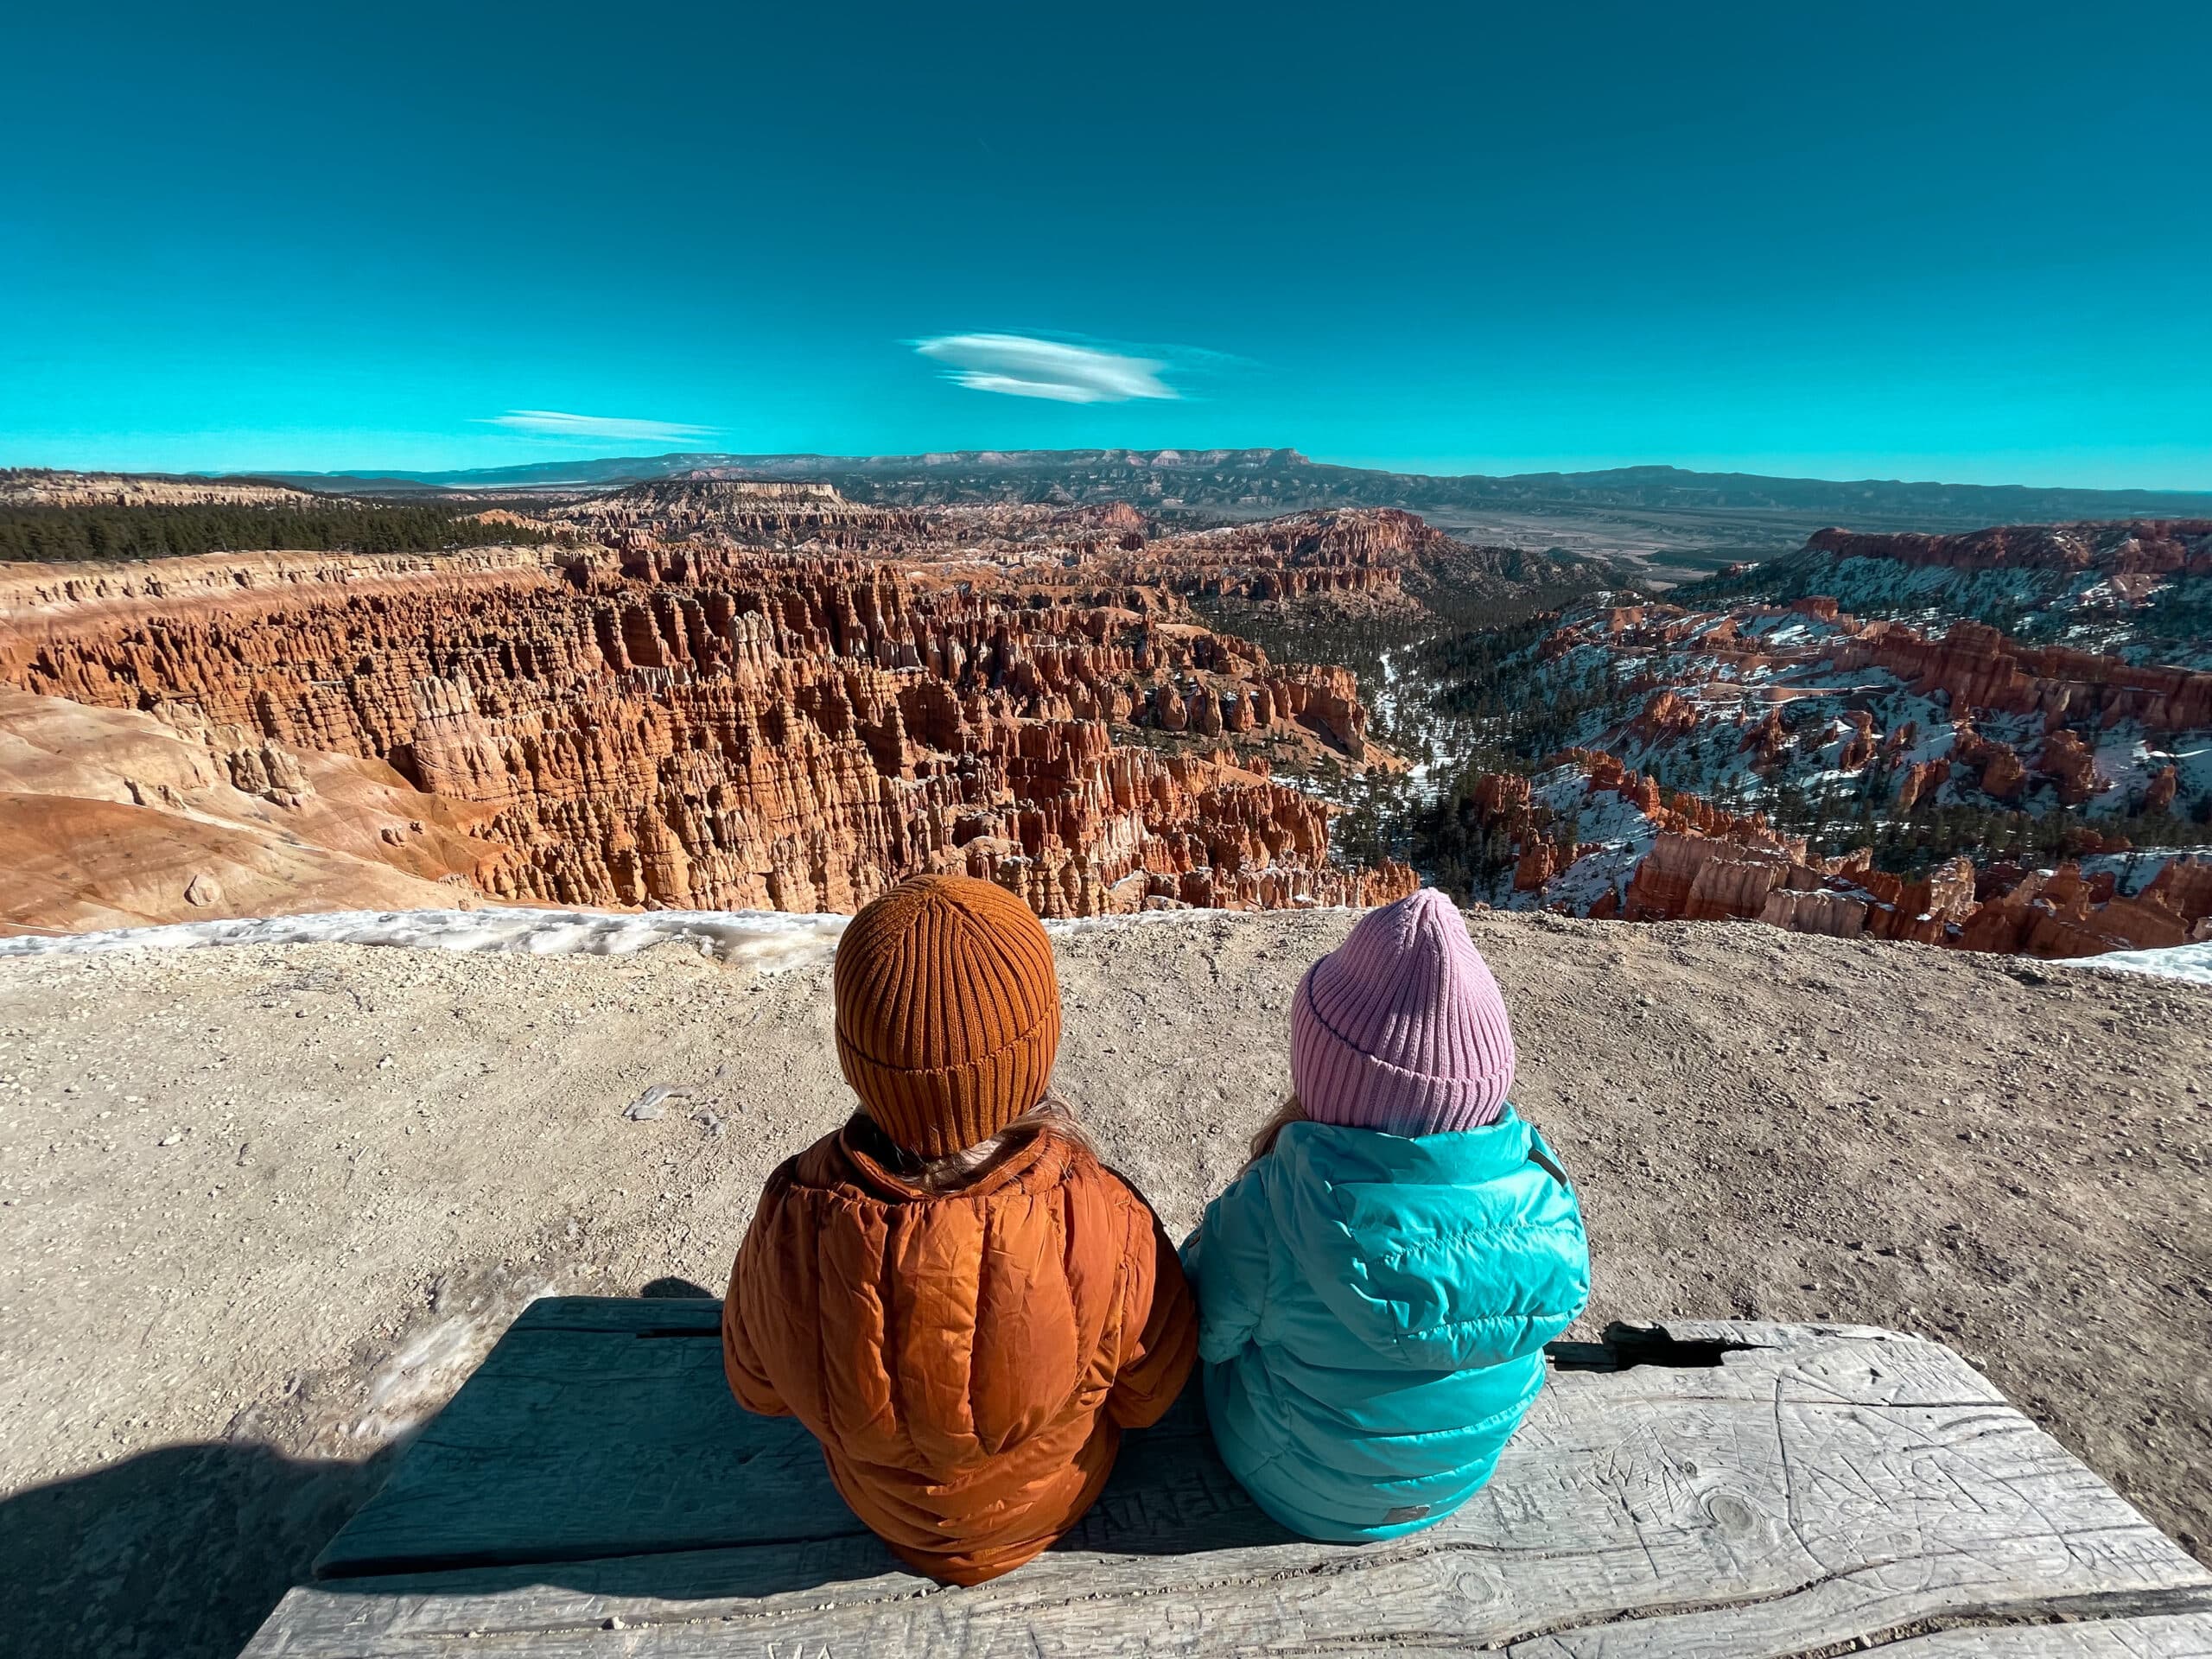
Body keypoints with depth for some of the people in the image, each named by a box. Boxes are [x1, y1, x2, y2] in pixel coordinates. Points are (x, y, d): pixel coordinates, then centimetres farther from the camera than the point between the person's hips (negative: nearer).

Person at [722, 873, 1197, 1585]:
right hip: (1054, 1500, 0)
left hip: (883, 1508, 1)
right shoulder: (1107, 1232, -42)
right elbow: (1149, 1396, -18)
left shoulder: (788, 1232, -37)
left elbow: (757, 1386, -12)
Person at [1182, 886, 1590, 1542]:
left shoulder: (1268, 1210, -41)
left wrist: (1265, 1167, -16)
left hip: (1302, 1493, -3)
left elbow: (1208, 1333, -20)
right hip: (1460, 1482, 4)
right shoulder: (1550, 1210, -27)